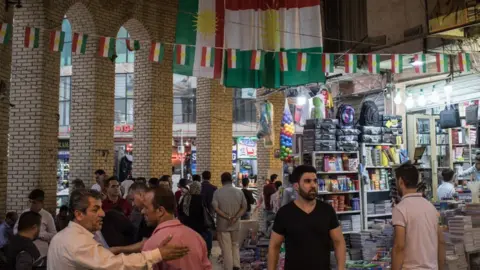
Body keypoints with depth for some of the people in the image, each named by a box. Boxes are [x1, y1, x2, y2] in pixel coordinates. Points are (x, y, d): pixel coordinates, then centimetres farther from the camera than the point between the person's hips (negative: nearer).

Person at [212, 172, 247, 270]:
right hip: (235, 224, 3)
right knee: (235, 245, 20)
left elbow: (215, 208, -16)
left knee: (226, 248, 5)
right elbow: (244, 207, -3)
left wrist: (227, 217, -15)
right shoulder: (239, 192, 2)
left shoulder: (217, 192, -5)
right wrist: (235, 218, -12)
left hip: (222, 225, -2)